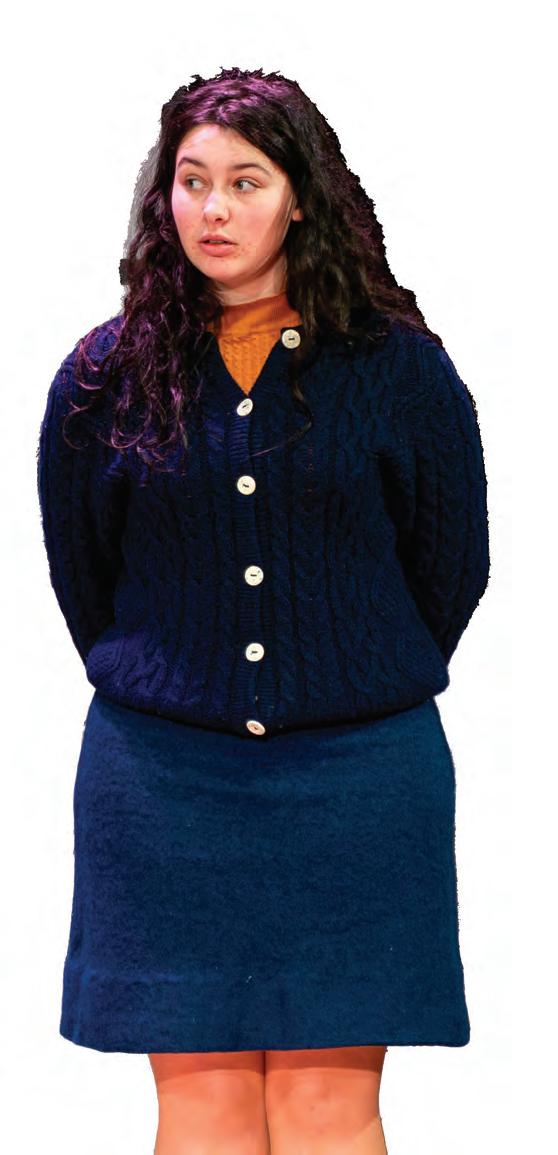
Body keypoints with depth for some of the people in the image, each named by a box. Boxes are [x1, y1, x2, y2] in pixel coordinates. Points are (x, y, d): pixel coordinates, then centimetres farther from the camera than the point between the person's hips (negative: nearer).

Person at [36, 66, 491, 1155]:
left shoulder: (401, 369, 0)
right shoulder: (106, 376, 3)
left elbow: (451, 569, 10)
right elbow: (79, 573, 14)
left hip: (357, 769, -1)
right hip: (161, 770, 1)